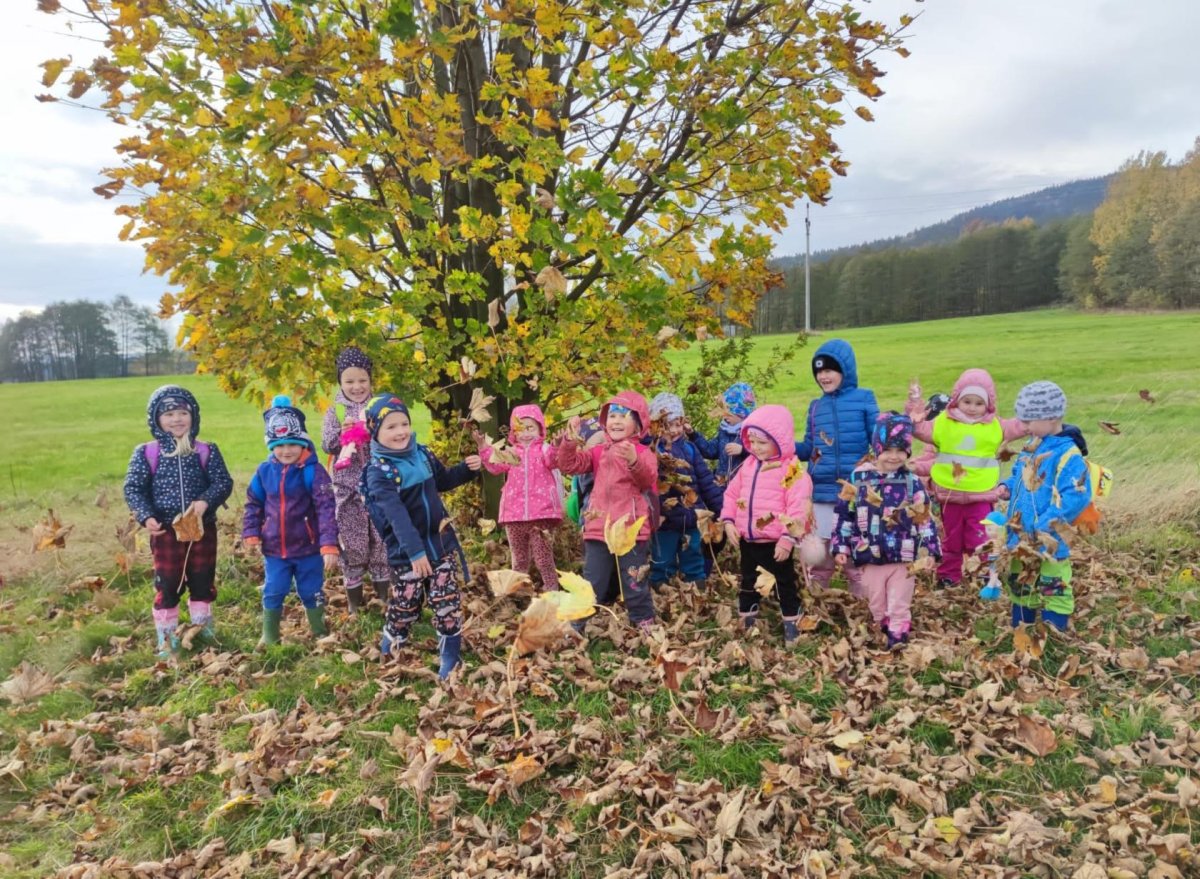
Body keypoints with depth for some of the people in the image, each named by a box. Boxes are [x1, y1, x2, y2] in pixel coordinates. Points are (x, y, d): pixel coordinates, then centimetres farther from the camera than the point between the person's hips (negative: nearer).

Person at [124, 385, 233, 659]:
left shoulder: (206, 451, -1)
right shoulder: (146, 453, -3)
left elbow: (223, 482, -3)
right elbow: (133, 488, -3)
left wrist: (206, 501, -22)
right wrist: (146, 516, -18)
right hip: (166, 531, -1)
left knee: (203, 582, 13)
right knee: (167, 586, 6)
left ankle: (203, 632, 31)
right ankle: (167, 639, 20)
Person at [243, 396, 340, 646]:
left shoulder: (313, 471, -16)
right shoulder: (264, 471, -2)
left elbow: (327, 509, -18)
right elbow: (253, 505, 10)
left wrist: (329, 546, -23)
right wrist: (251, 536, 1)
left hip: (308, 548, -3)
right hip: (274, 549, 3)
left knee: (312, 593, 13)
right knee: (273, 593, 13)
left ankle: (320, 632, 33)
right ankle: (269, 635, 31)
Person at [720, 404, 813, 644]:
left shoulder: (792, 471, -15)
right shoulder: (748, 465, 6)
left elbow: (797, 509, -20)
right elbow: (732, 494, 10)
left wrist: (788, 538, -22)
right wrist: (728, 521, 0)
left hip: (776, 542, -6)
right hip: (748, 540, 6)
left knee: (785, 585, 9)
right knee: (748, 583, 19)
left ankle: (791, 626, 22)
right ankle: (746, 623, 34)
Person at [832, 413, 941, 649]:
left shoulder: (912, 482, -4)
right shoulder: (859, 479, -5)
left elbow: (925, 518, 0)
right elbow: (844, 516, 1)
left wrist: (929, 550, -5)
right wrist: (840, 547, -1)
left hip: (904, 558, -1)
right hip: (870, 558, 1)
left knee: (899, 607, 6)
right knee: (878, 606, 16)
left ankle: (898, 641, 15)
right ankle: (887, 634, 35)